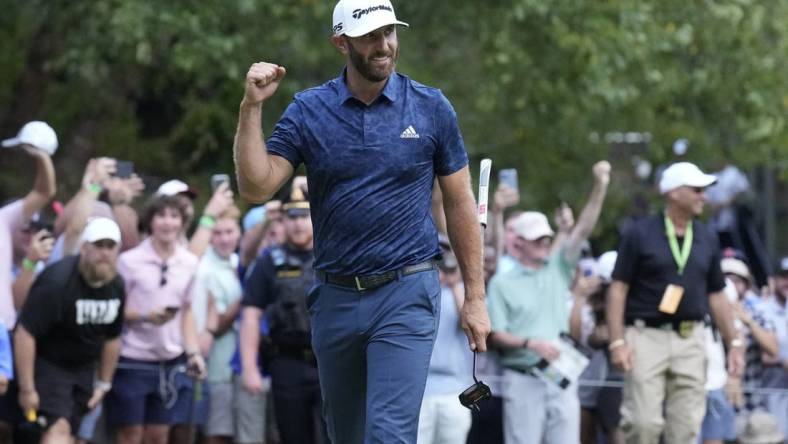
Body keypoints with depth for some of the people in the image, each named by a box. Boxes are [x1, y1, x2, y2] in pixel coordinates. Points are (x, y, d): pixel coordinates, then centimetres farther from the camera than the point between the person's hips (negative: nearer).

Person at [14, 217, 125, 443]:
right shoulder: (56, 282, -25)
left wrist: (104, 383, 16)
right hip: (47, 363, -8)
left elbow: (112, 338, 15)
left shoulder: (116, 286, -1)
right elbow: (25, 333, -25)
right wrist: (27, 389, -23)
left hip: (84, 367, 8)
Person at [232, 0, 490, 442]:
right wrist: (253, 107, -15)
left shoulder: (431, 108, 0)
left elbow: (460, 203, 5)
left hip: (406, 294, -3)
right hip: (335, 298, 3)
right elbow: (256, 187, -6)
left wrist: (475, 297, 3)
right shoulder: (309, 111, 2)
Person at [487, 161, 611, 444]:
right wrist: (531, 343, -18)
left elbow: (584, 228, 5)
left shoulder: (558, 269, 13)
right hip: (523, 379, -3)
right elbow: (496, 335, -2)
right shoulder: (502, 283, 3)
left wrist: (600, 187, -7)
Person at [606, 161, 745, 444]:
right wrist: (617, 341, -12)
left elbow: (716, 295, 18)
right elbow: (618, 289, -4)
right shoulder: (640, 235, -2)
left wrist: (733, 343, 13)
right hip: (647, 336, -4)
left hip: (690, 339, 4)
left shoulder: (706, 240, 12)